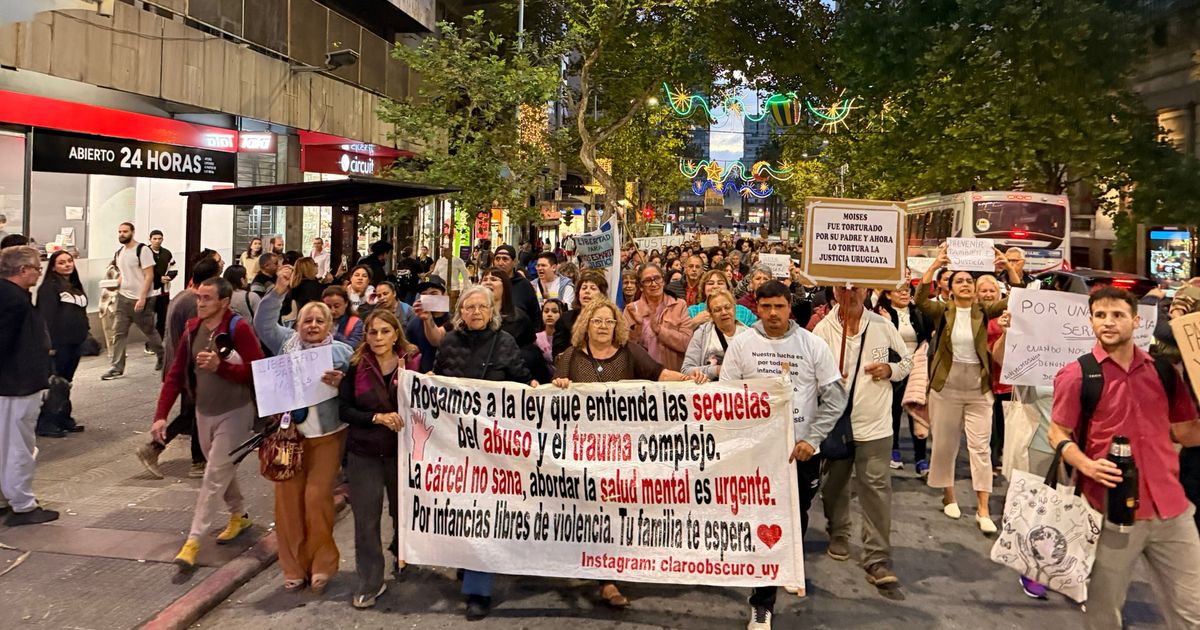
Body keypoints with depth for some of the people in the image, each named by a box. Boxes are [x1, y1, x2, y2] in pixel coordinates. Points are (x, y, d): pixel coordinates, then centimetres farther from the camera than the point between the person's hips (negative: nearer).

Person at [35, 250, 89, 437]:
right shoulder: (50, 287, -11)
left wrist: (85, 336, 16)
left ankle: (63, 420, 23)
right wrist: (49, 344, -22)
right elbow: (46, 318, -17)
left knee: (65, 382, 15)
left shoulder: (76, 286, 15)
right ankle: (45, 424, 4)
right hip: (59, 344, -8)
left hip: (74, 343, 8)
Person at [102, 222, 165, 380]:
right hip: (123, 298, 6)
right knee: (119, 334, 1)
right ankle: (117, 368, 3)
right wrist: (119, 290, 10)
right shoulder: (119, 253, 11)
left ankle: (162, 356, 30)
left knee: (150, 331, 7)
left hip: (140, 300, -6)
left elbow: (149, 276, -16)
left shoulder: (142, 250, -12)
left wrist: (142, 298, -21)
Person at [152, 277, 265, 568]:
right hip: (204, 413, 7)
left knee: (215, 475, -6)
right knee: (222, 470, 21)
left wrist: (220, 366, -31)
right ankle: (239, 515, 42)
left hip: (234, 413, -7)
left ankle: (194, 540, -2)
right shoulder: (192, 329, 1)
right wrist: (161, 415, -5)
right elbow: (176, 374, 2)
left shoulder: (238, 328, -18)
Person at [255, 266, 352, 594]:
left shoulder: (342, 351, 2)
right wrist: (279, 291, -10)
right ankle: (294, 566, 17)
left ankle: (321, 563, 11)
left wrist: (340, 383, -21)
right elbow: (263, 323, -2)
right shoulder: (286, 342, 9)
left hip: (326, 434, -2)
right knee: (288, 497, 4)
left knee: (317, 496, -6)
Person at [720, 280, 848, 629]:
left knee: (796, 521, 16)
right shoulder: (741, 344, -3)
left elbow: (835, 398, -1)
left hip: (802, 450, 1)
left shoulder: (813, 344, -3)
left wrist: (811, 439, -9)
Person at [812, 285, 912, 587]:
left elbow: (907, 361, 13)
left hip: (874, 425, 0)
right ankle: (838, 535, 39)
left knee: (877, 490, -4)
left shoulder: (883, 326, 2)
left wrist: (890, 370, -7)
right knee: (835, 485, 16)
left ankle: (877, 559, 2)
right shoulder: (823, 329, -2)